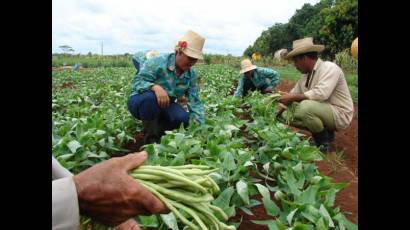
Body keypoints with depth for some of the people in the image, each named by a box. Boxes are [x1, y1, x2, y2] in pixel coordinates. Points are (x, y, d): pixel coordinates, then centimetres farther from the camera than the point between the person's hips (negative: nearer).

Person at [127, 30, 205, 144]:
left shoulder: (191, 74, -4)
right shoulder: (157, 63, -21)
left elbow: (195, 102, -6)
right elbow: (136, 82, -25)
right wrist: (155, 87, -46)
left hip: (164, 105, 4)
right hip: (140, 102, -4)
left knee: (183, 118, -24)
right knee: (151, 97, -39)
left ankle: (157, 130, 5)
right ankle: (150, 138, -19)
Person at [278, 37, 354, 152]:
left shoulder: (329, 68, -19)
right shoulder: (306, 75, 5)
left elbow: (321, 94, -33)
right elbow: (293, 93, 12)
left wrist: (292, 97, -28)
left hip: (339, 115, -8)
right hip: (318, 112, 9)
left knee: (305, 106, -34)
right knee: (286, 115, 4)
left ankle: (323, 141, -9)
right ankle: (325, 131, 10)